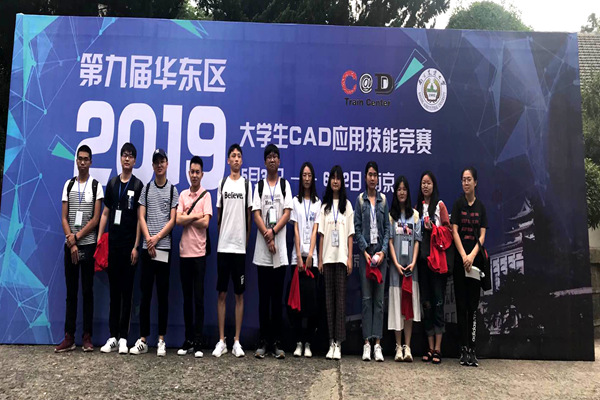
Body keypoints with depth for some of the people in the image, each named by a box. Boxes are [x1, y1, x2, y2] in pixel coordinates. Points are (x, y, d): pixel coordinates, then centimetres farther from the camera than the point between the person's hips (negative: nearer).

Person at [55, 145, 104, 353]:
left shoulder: (96, 186, 0)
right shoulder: (69, 184, 9)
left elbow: (95, 219, -6)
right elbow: (64, 218, 5)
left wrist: (77, 237, -10)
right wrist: (71, 242, -7)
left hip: (88, 244, -3)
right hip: (70, 245, 3)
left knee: (87, 290, 2)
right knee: (71, 290, 5)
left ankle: (87, 336, 8)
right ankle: (69, 337, 9)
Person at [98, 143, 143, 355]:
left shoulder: (138, 185, 0)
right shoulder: (112, 183, 11)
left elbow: (140, 218, -3)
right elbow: (105, 213, 13)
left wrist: (136, 246, -9)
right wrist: (99, 240, 4)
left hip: (129, 246, -4)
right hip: (112, 244, 4)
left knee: (126, 291, 2)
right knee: (113, 290, 8)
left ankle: (123, 338, 8)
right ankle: (112, 337, 14)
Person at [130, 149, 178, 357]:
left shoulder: (173, 190, 5)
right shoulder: (146, 188, 10)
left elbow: (172, 220, -1)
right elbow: (141, 217, 4)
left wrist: (156, 238, -10)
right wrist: (148, 240, -9)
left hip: (165, 248, -1)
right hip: (147, 247, 1)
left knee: (163, 294, 3)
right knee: (145, 294, 4)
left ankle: (161, 340, 10)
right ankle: (143, 339, 11)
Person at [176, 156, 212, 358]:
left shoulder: (206, 195, 0)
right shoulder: (183, 195, 11)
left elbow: (205, 223, -11)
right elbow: (178, 220, -1)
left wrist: (187, 217, -4)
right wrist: (196, 215, -8)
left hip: (199, 251, -4)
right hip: (184, 250, 4)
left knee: (198, 298, -2)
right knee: (187, 297, 10)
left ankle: (198, 342, 4)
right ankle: (188, 340, 18)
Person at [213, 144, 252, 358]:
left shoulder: (247, 184, 4)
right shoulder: (222, 184, 9)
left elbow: (249, 215, 5)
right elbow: (219, 215, 12)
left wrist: (246, 242, 2)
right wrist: (221, 238, 9)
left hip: (240, 247, -1)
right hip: (223, 246, 2)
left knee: (239, 294, 4)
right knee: (222, 293, 5)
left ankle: (237, 341, 12)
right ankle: (221, 340, 14)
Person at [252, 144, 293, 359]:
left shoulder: (285, 185, 9)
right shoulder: (259, 186, 9)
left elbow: (287, 213, 0)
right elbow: (256, 214, 0)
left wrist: (273, 231, -15)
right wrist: (267, 237, -12)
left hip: (280, 249, 0)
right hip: (262, 250, 0)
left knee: (277, 297, 3)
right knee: (263, 297, 4)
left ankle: (277, 342, 9)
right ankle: (263, 341, 10)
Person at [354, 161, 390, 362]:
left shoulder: (383, 199, 9)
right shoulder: (360, 199, 4)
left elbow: (387, 227, 7)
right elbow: (357, 228, 1)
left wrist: (383, 251, -5)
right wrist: (364, 251, -9)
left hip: (381, 252, 1)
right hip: (365, 252, -1)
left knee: (379, 298, 2)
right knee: (366, 297, 0)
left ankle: (377, 343, 6)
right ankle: (367, 343, 5)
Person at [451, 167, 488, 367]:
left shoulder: (480, 206, 8)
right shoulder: (458, 204, 3)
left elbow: (482, 235, 3)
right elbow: (454, 232, -3)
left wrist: (472, 255, -12)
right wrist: (463, 256, -13)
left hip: (475, 259, 2)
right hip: (460, 259, -2)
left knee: (473, 305, 2)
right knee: (461, 304, 1)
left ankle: (471, 349, 4)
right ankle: (464, 349, 5)